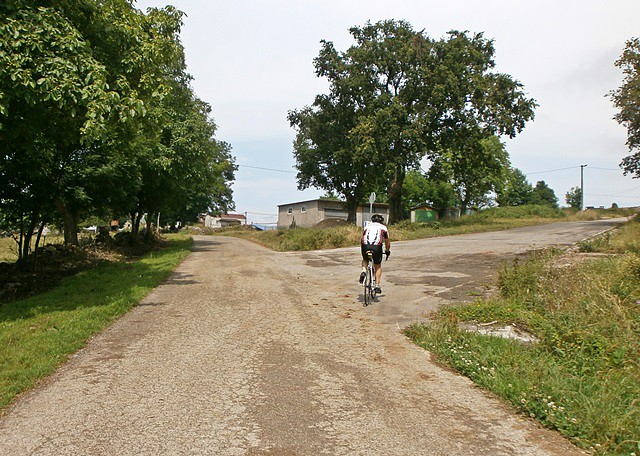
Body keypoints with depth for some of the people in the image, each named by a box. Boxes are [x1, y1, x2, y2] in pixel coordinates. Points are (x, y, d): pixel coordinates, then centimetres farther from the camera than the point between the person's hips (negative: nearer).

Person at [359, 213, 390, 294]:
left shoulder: (367, 226, 30)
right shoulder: (383, 227, 26)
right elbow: (387, 242, 35)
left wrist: (362, 250, 50)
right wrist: (387, 252, 51)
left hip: (365, 245, 1)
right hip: (376, 246, -1)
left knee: (365, 260, 31)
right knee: (378, 266, 18)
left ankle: (364, 271, 4)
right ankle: (377, 286, 10)